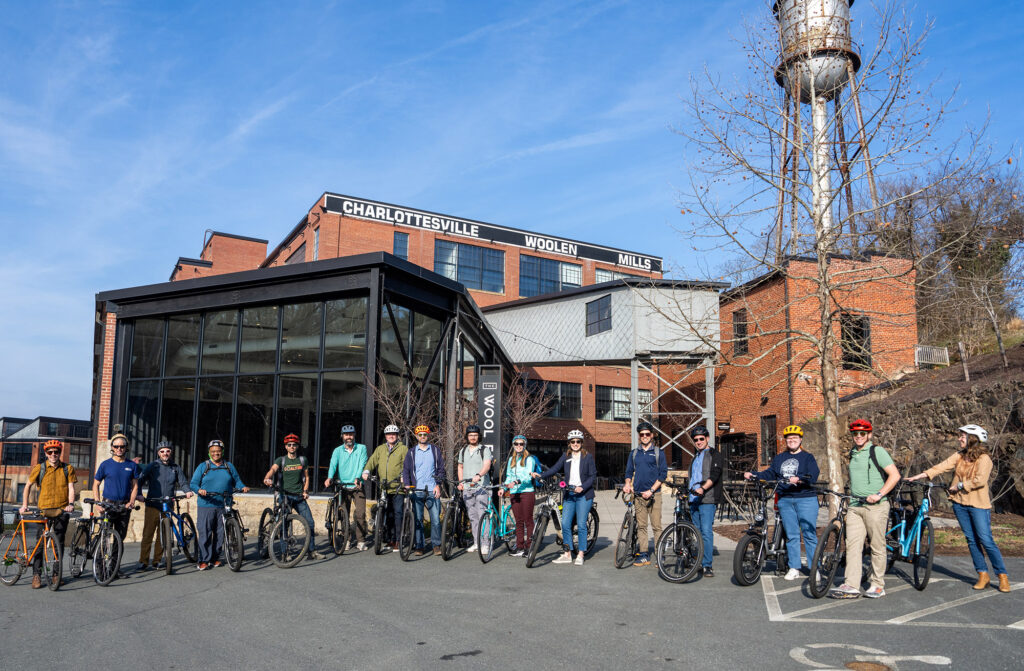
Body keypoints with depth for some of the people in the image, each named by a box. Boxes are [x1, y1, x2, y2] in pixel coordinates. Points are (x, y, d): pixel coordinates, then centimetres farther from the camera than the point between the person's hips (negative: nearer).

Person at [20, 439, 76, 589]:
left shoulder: (68, 469, 4)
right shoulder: (39, 468, 3)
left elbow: (71, 488, 0)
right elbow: (28, 485, 13)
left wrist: (71, 504, -15)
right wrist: (24, 505, 7)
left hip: (62, 510, 0)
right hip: (44, 509, 0)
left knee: (59, 542, 4)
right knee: (40, 542, -1)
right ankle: (36, 575, 5)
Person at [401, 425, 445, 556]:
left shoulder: (435, 450, 10)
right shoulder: (412, 453, 11)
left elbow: (441, 469, 9)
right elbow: (405, 470, 11)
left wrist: (438, 485, -1)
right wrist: (407, 485, -3)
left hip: (433, 490, -1)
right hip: (417, 490, 1)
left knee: (436, 519, -7)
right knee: (418, 519, 1)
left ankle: (436, 545, 4)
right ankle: (419, 546, 9)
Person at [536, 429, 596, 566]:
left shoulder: (587, 457, 1)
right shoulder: (566, 456, 10)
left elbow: (593, 476, -2)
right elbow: (555, 468, 0)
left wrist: (582, 487, -15)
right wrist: (541, 475, -15)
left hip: (584, 494, -4)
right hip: (569, 493, 4)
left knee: (581, 524, -5)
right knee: (565, 523, 0)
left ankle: (580, 555, 5)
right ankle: (568, 554, 10)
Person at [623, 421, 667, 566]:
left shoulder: (658, 453, 3)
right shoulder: (634, 453, 14)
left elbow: (663, 474, -2)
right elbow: (629, 471, 17)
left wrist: (651, 490, -12)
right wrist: (627, 483, -5)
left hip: (653, 494, -3)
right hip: (638, 494, 3)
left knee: (656, 526, -5)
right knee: (641, 526, 4)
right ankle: (643, 555, 9)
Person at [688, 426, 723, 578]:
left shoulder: (715, 454, -1)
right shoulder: (696, 457, 23)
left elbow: (714, 475, -14)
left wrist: (702, 488, -27)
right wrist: (689, 493, 27)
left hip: (707, 499, -8)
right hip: (694, 499, 8)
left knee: (706, 531, -13)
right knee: (698, 531, 9)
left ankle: (708, 565, -14)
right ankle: (699, 561, 16)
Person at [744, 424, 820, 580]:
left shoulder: (808, 457, 2)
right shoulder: (779, 458, 17)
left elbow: (813, 476, -11)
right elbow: (769, 474, 13)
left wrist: (799, 479, -29)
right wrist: (753, 475, -2)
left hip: (806, 499, -4)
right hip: (785, 500, 4)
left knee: (809, 534, -4)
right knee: (791, 535, 7)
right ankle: (794, 568, 13)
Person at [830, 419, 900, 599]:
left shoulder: (877, 451, -2)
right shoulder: (852, 454, 18)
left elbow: (895, 475, -10)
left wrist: (879, 494, -17)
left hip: (875, 506, -6)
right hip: (854, 506, 6)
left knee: (877, 546, 1)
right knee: (852, 545, -3)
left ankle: (878, 585, 11)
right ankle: (851, 586, -5)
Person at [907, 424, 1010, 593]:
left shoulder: (984, 458, -9)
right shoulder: (959, 455, 8)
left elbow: (980, 480, -21)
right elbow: (942, 467, 0)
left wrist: (960, 485, -14)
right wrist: (919, 476, -9)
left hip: (978, 504, -5)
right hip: (960, 503, 6)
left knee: (986, 540, -6)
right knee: (971, 540, 8)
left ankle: (1003, 576, 6)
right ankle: (983, 575, 16)